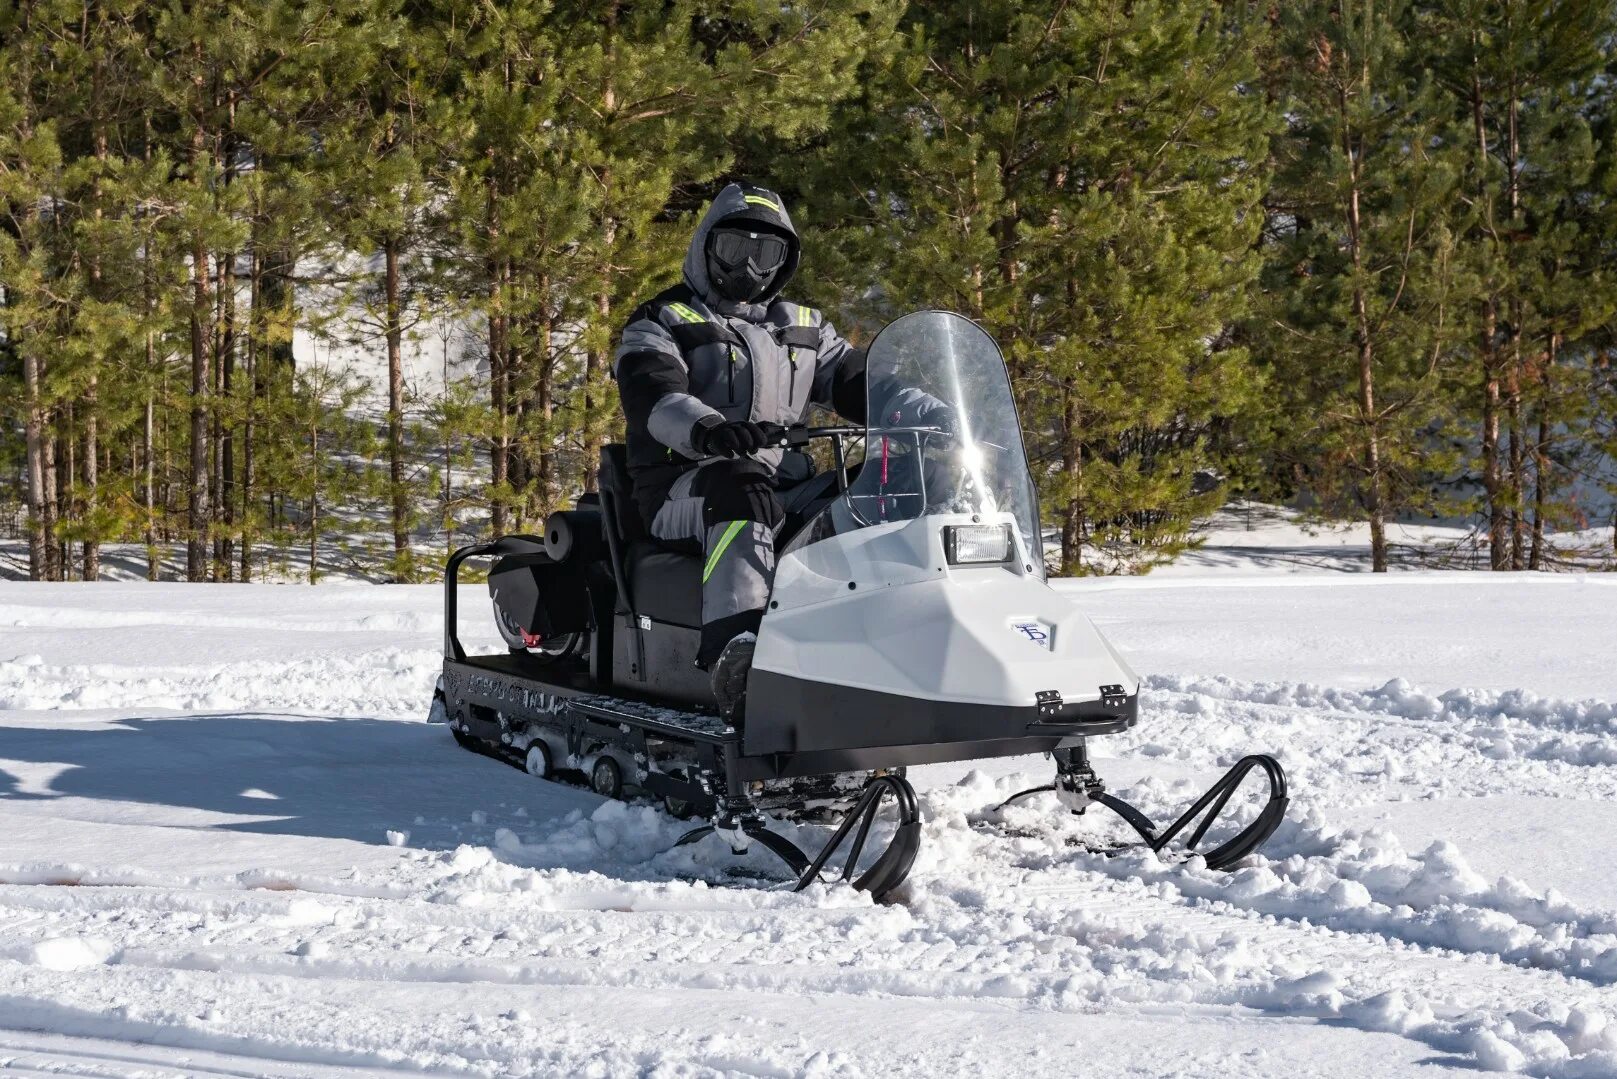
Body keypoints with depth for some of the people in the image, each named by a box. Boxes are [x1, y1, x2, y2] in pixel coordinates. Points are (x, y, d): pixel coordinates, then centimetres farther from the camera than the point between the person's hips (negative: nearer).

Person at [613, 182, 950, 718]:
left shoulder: (804, 330, 25)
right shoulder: (660, 324, 7)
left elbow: (862, 384, 16)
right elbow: (650, 395, -13)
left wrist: (941, 418, -4)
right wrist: (705, 427, -37)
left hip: (787, 487, 5)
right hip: (684, 488, -5)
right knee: (741, 488, -40)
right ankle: (735, 650, -58)